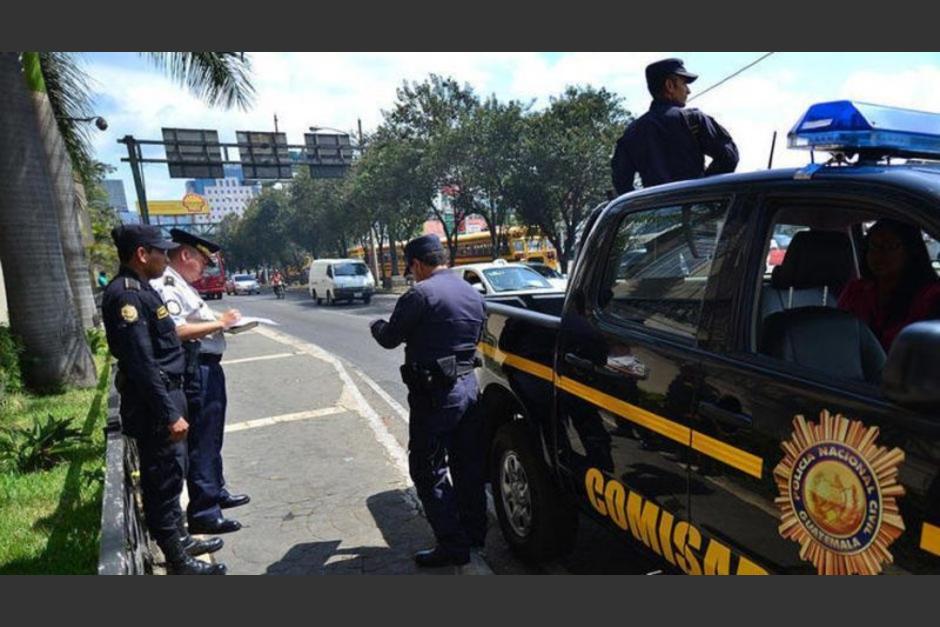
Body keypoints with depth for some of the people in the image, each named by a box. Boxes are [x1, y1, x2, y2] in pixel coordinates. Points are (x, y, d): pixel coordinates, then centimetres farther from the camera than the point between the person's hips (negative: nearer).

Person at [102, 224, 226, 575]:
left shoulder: (140, 290, 12)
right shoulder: (126, 295, -19)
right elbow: (141, 364, -23)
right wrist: (169, 414, -22)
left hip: (165, 394, 10)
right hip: (153, 404, -10)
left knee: (168, 477, 20)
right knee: (164, 480, 1)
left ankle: (178, 540, 35)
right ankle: (178, 562, 14)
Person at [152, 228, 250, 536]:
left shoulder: (181, 285, 16)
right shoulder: (166, 285, -16)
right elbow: (177, 331, -27)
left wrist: (221, 323, 10)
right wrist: (219, 323, -19)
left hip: (208, 368, 11)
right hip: (195, 370, -11)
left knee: (212, 437, 22)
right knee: (200, 442, -4)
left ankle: (216, 492, 38)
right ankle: (203, 513, 5)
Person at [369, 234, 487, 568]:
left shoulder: (421, 294, -15)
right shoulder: (473, 294, 10)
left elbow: (390, 338, -9)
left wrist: (377, 325, 15)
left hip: (435, 393, -8)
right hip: (468, 385, 8)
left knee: (428, 471, 4)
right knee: (468, 464, 18)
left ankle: (453, 545, 7)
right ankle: (474, 532, 31)